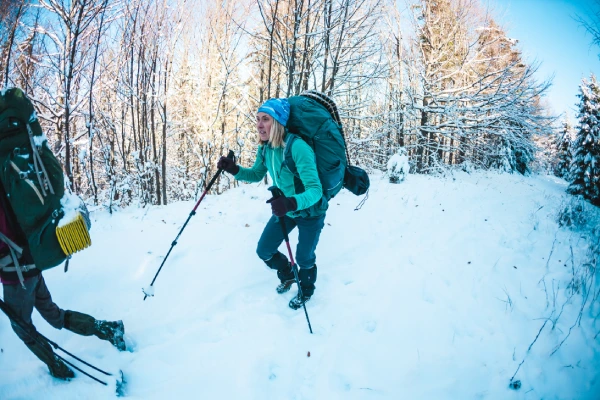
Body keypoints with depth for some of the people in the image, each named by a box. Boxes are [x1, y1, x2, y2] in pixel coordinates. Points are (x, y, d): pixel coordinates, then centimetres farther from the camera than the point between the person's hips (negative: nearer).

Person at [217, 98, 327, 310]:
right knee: (264, 251, 9)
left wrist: (291, 203, -56)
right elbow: (256, 174, 6)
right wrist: (233, 169, -13)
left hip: (310, 211, -6)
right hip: (286, 209, 6)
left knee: (304, 257, 9)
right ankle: (287, 275, 42)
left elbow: (315, 191, -37)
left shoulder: (297, 147, -34)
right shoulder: (265, 148, -11)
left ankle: (306, 290, 43)